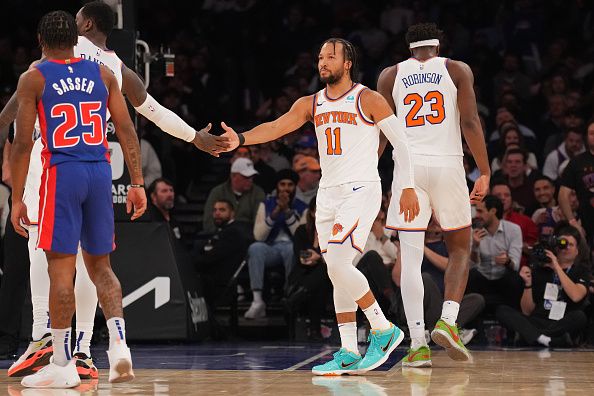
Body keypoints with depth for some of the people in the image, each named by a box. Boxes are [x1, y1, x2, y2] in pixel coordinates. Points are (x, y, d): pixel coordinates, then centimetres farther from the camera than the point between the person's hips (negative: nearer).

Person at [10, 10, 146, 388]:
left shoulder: (33, 79, 0)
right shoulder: (103, 74, 10)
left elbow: (23, 143, -4)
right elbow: (127, 130, 4)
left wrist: (17, 199, 0)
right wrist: (138, 183, 5)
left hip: (62, 173, -4)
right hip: (100, 172, 4)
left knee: (61, 268, 0)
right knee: (100, 264, 14)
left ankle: (63, 365, 1)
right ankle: (119, 345, -3)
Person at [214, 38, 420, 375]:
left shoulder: (368, 99, -4)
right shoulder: (311, 104, 11)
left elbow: (401, 142, -3)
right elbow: (277, 126, -3)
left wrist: (408, 188, -8)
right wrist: (241, 139, -20)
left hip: (361, 190, -7)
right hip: (328, 194, 7)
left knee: (337, 263, -20)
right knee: (339, 272, 6)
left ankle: (384, 330, -6)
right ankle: (349, 354, 10)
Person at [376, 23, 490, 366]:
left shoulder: (390, 76, 10)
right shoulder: (457, 70, 6)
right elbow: (470, 123, -3)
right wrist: (485, 173, 0)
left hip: (408, 169, 1)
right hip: (448, 166, -1)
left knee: (411, 258, 0)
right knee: (460, 249, 15)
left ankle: (418, 343, -9)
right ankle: (447, 322, -6)